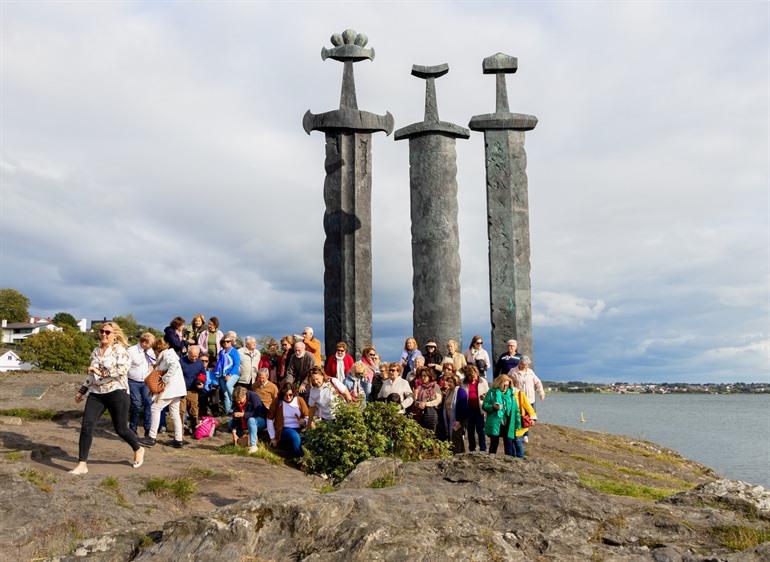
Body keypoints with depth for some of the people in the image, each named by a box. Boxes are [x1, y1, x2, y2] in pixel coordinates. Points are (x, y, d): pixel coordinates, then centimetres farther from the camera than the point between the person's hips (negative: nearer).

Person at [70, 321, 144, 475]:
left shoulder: (119, 349, -5)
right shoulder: (95, 351, 15)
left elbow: (123, 369, -20)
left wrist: (102, 371, -20)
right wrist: (82, 391, 26)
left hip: (116, 392, -5)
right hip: (96, 394, 6)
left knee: (120, 429, 3)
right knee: (86, 427, -8)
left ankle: (138, 449, 31)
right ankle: (82, 464, -3)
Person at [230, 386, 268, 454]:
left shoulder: (253, 396, -26)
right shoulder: (236, 400, -10)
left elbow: (259, 412, -33)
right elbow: (235, 416, -10)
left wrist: (243, 414, -37)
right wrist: (234, 433, -15)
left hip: (261, 420, -7)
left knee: (251, 420, -37)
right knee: (231, 422, -3)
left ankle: (253, 445, -33)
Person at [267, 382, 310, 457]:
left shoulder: (299, 400, 3)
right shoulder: (277, 402, 0)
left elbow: (307, 417, 9)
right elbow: (270, 419, 5)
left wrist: (304, 422, -16)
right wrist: (272, 437, 3)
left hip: (299, 430, 3)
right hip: (284, 430, -2)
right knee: (295, 437, -36)